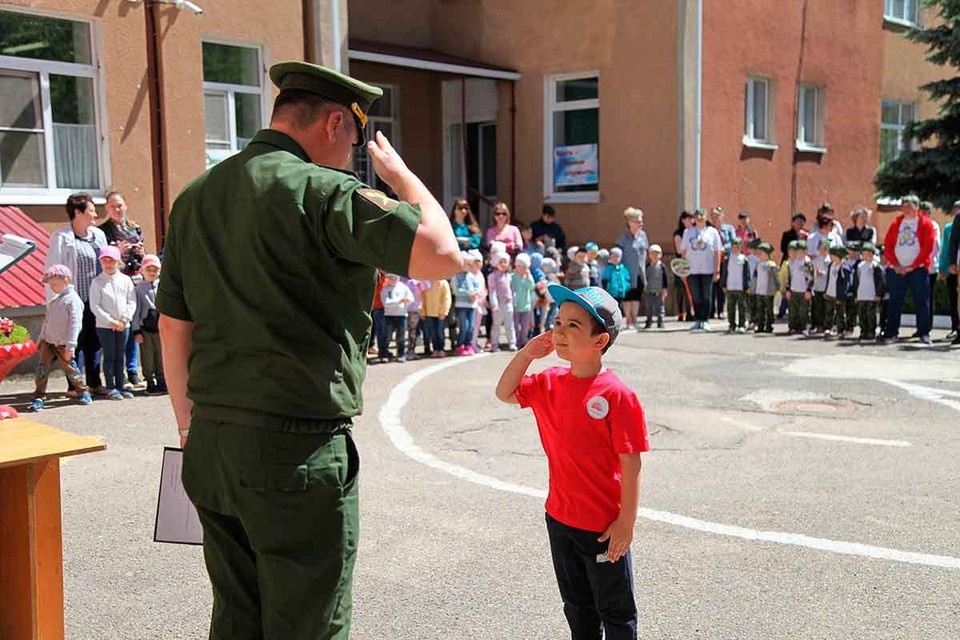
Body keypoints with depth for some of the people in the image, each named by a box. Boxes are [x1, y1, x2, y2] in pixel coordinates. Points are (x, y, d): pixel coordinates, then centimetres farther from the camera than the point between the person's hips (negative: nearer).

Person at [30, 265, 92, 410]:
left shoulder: (72, 299, -13)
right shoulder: (55, 300, 13)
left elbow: (75, 324, -19)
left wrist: (70, 345, -22)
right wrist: (41, 338, 21)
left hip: (62, 344, -7)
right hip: (48, 341, 7)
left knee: (69, 368, 3)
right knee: (42, 369, -2)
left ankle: (82, 392, 22)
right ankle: (39, 397, 1)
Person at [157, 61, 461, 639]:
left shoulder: (195, 196, 11)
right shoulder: (321, 190, -13)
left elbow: (174, 327, 15)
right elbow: (442, 255, -19)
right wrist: (398, 172, -2)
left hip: (211, 447, 8)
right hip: (297, 453, -7)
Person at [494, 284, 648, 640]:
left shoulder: (616, 395, -21)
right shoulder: (550, 384, -1)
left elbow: (631, 464, -19)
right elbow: (505, 394, 11)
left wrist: (626, 521, -17)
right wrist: (527, 353, -3)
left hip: (604, 526, -6)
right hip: (559, 517, 7)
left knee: (616, 611, 13)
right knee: (577, 606, 24)